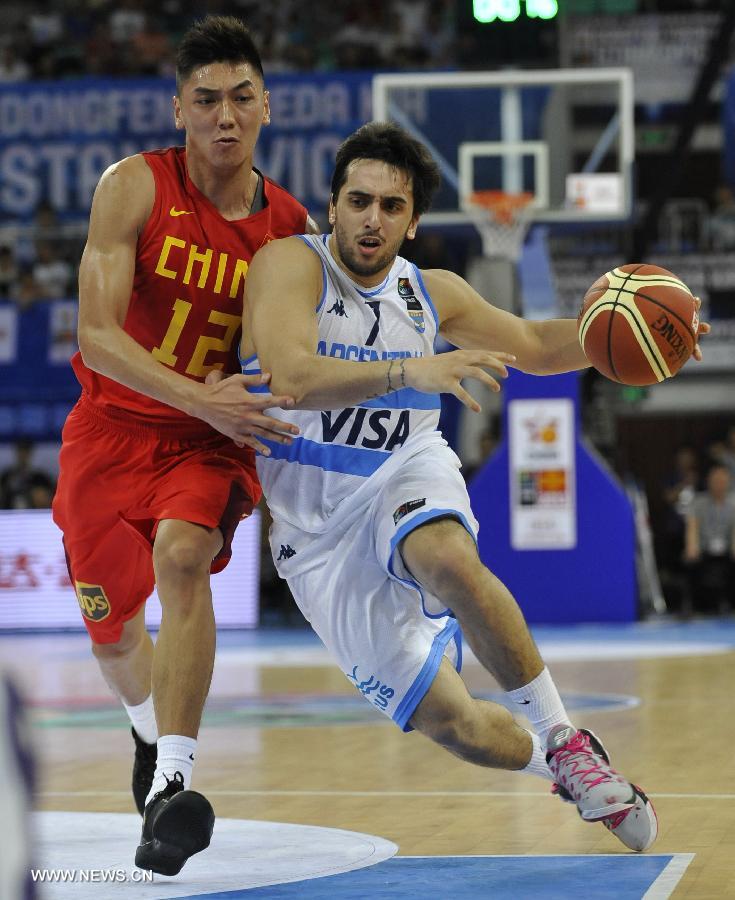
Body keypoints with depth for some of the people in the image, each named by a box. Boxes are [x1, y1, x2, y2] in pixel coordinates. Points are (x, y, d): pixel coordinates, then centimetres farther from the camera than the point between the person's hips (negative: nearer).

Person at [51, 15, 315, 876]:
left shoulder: (291, 225, -5)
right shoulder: (134, 187, -14)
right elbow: (97, 337, -21)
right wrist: (201, 397, -33)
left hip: (213, 441, 0)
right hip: (113, 427, 0)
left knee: (181, 556, -31)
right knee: (114, 641, 10)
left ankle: (172, 786, -34)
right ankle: (152, 731, 46)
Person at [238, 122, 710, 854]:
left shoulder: (429, 293, 5)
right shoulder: (291, 265, -12)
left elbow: (535, 346, 19)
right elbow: (290, 378, -30)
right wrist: (411, 372, -43)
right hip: (319, 530, -2)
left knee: (450, 561, -37)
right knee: (449, 723, -9)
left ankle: (566, 743, -23)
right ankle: (553, 766, 24)